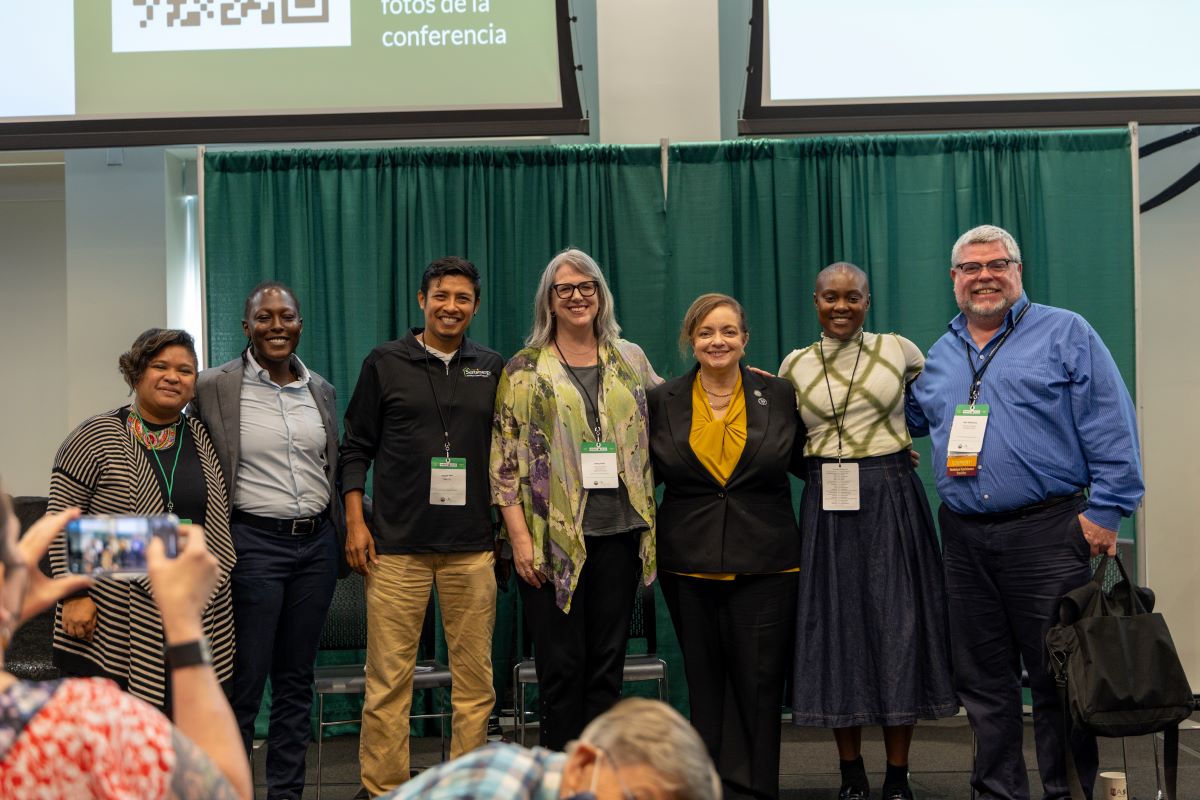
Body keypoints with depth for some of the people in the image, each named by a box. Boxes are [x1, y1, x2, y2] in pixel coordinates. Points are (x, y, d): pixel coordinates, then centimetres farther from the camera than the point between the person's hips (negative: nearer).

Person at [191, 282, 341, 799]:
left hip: (317, 543, 5)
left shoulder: (321, 389, 10)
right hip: (253, 543, -5)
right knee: (244, 684, 0)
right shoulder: (215, 387, -5)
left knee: (296, 680, 11)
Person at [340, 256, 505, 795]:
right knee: (388, 679, -1)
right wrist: (355, 522, -2)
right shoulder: (385, 363, 5)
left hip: (472, 548, 2)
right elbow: (356, 448, 6)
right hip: (398, 545, -2)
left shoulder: (493, 369, 11)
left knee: (475, 679, 4)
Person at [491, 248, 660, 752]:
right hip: (553, 537, -3)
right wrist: (519, 536, -9)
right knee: (562, 666, 0)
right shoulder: (525, 369, 1)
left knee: (608, 663, 8)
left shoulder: (630, 359, 11)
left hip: (618, 533, 3)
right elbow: (506, 459, -3)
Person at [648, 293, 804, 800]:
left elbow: (806, 460, 10)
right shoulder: (663, 402, 5)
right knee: (706, 683, 8)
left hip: (764, 563, -1)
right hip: (690, 565, 1)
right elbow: (647, 473, 14)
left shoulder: (778, 395, 3)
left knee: (759, 682, -1)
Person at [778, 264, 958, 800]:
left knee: (897, 624, 0)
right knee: (836, 625, 3)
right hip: (828, 506, 1)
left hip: (892, 500, -1)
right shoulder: (794, 365, 6)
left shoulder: (898, 350, 2)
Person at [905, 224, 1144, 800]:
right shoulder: (941, 354, 16)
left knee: (1059, 676, 0)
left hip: (1046, 532, -5)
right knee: (982, 681, 11)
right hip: (963, 536, 5)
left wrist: (1105, 510, -12)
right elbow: (908, 416, 27)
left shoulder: (1064, 333, 0)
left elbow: (1111, 428, -5)